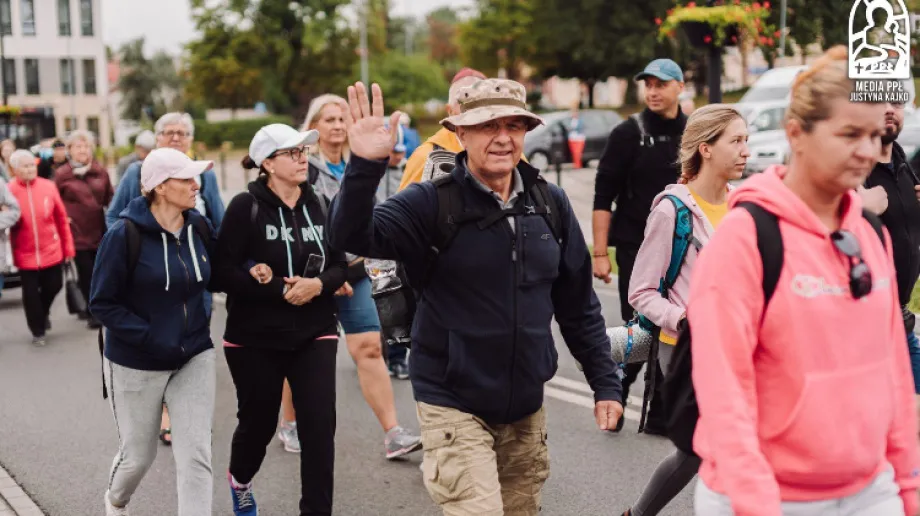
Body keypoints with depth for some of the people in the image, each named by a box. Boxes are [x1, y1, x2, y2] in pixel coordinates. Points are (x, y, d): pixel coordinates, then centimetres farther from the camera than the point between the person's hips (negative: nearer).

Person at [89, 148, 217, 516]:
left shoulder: (198, 227, -3)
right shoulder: (125, 235, -17)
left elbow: (215, 274, 12)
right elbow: (102, 303, -14)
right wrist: (150, 338, -23)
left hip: (194, 357, 3)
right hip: (136, 364, -3)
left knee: (196, 455, -6)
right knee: (139, 455, 15)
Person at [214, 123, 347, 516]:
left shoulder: (318, 205, 3)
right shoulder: (246, 207, -10)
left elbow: (339, 265, 7)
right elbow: (225, 273, -14)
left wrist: (317, 285, -14)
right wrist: (280, 291, -20)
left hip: (314, 334, 3)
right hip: (255, 338, -2)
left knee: (319, 425, -8)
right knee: (258, 422, 14)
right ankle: (239, 480, 46)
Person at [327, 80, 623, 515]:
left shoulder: (551, 204, 2)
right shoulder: (432, 202, -10)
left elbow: (578, 304, 8)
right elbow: (351, 237, -24)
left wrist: (606, 383, 8)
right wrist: (365, 167, -39)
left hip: (526, 407, 5)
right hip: (454, 406, -5)